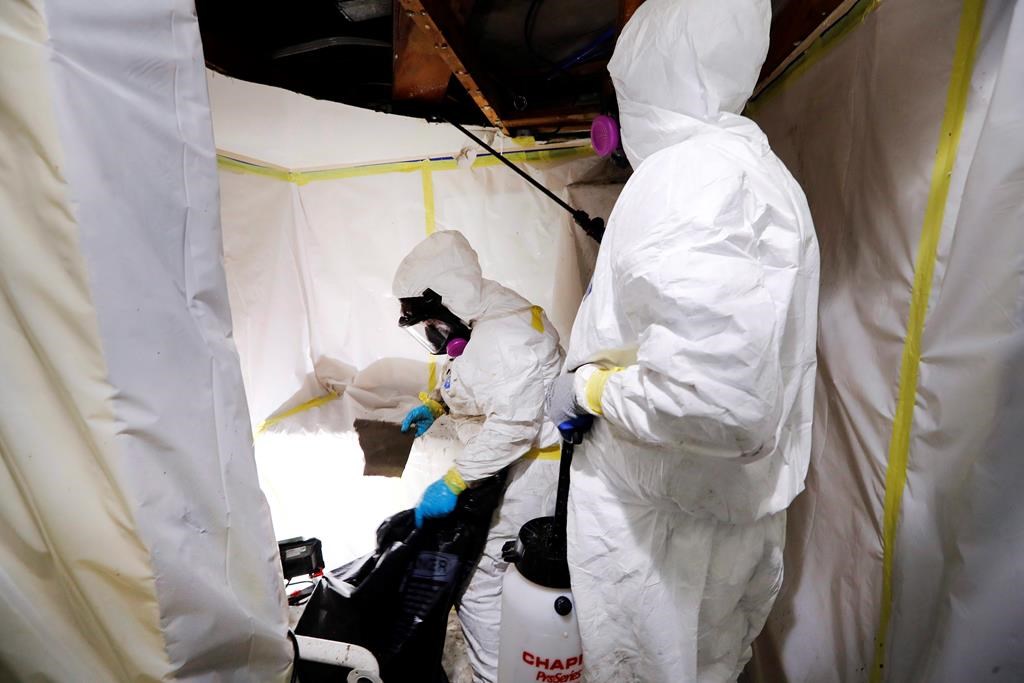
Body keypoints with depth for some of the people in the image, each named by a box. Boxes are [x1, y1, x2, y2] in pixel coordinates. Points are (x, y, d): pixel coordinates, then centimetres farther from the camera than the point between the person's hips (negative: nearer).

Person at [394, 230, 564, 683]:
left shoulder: (501, 338, -26)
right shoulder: (485, 319, 7)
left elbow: (513, 426, -31)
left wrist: (454, 483, -25)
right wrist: (436, 404, 12)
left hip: (529, 470, -10)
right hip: (514, 463, 10)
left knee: (480, 581, -1)